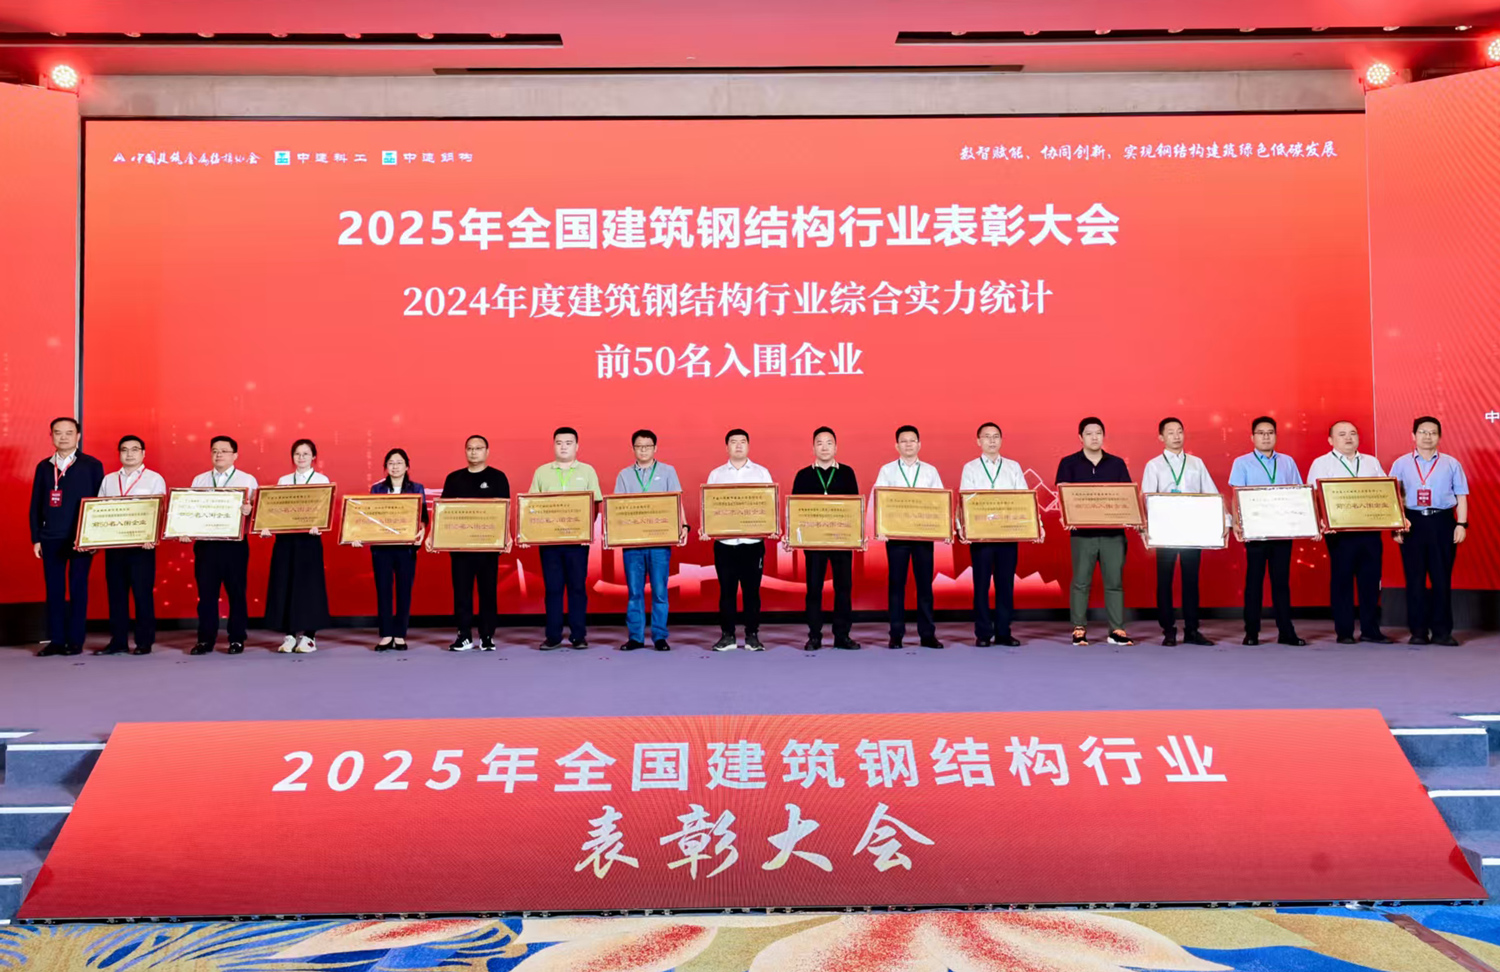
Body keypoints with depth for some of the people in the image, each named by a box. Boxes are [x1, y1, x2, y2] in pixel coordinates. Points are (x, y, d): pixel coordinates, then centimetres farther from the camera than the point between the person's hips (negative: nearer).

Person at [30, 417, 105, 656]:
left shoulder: (92, 465, 1)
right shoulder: (44, 467, 11)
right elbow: (35, 505, 12)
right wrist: (35, 538, 5)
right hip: (50, 539, 3)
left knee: (78, 589, 0)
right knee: (54, 590, 4)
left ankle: (75, 641, 5)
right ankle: (56, 641, 9)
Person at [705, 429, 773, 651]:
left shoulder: (762, 472, 7)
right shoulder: (716, 474, 9)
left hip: (753, 542, -1)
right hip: (724, 542, 1)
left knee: (751, 590, 2)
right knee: (726, 590, 3)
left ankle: (752, 636, 9)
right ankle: (727, 635, 10)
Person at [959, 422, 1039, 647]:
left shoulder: (1013, 467, 10)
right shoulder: (970, 468, 6)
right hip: (980, 534, -1)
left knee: (1006, 583, 4)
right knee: (981, 584, 2)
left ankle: (1003, 632, 11)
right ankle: (983, 633, 8)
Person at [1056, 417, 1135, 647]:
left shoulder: (1117, 463, 10)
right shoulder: (1069, 463, 4)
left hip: (1113, 532, 2)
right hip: (1082, 532, -2)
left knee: (1115, 582, 3)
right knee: (1081, 582, 1)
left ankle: (1117, 630, 8)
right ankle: (1079, 630, 7)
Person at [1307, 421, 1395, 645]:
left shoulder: (1372, 462, 18)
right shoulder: (1321, 464, 5)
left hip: (1370, 530, 4)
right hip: (1340, 531, -4)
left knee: (1371, 580, 4)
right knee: (1342, 580, 0)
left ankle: (1370, 630, 12)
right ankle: (1344, 631, 7)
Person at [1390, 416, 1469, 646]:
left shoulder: (1451, 463, 9)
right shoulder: (1401, 464, 9)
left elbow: (1461, 497, 8)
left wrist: (1461, 524, -2)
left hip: (1442, 522, 0)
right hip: (1412, 522, 0)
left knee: (1442, 578, 1)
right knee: (1415, 578, 1)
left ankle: (1442, 631, 7)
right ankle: (1418, 631, 7)